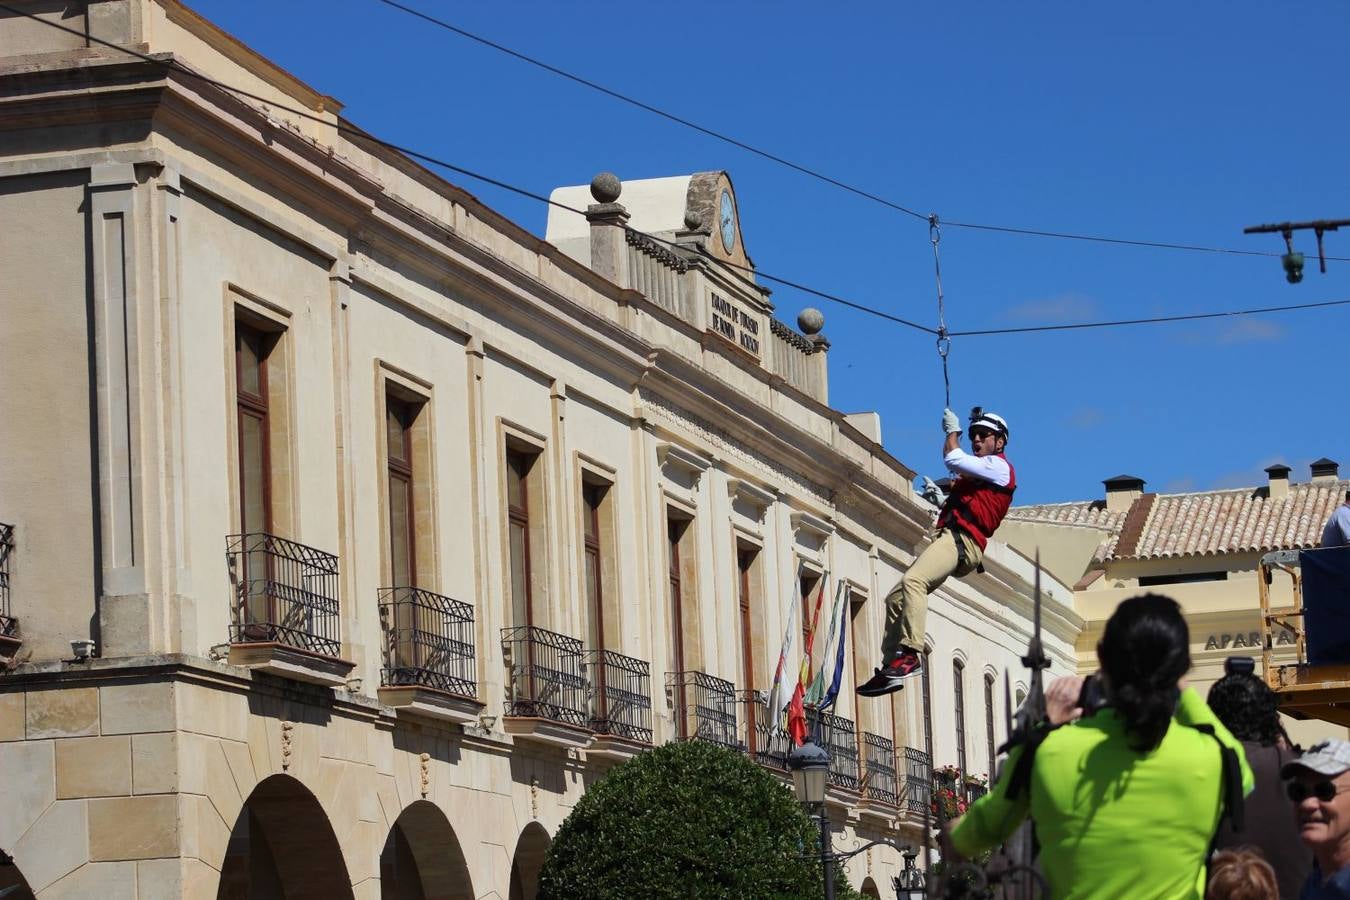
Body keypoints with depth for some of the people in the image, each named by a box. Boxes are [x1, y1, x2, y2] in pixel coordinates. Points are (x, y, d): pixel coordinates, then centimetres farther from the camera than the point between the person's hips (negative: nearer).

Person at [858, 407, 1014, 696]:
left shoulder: (999, 466, 2)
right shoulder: (980, 472, 32)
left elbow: (953, 460, -8)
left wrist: (953, 431, 7)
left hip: (961, 539, -11)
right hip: (948, 538, 11)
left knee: (913, 580, -32)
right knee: (896, 597, 5)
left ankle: (910, 654, -41)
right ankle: (891, 666, 1)